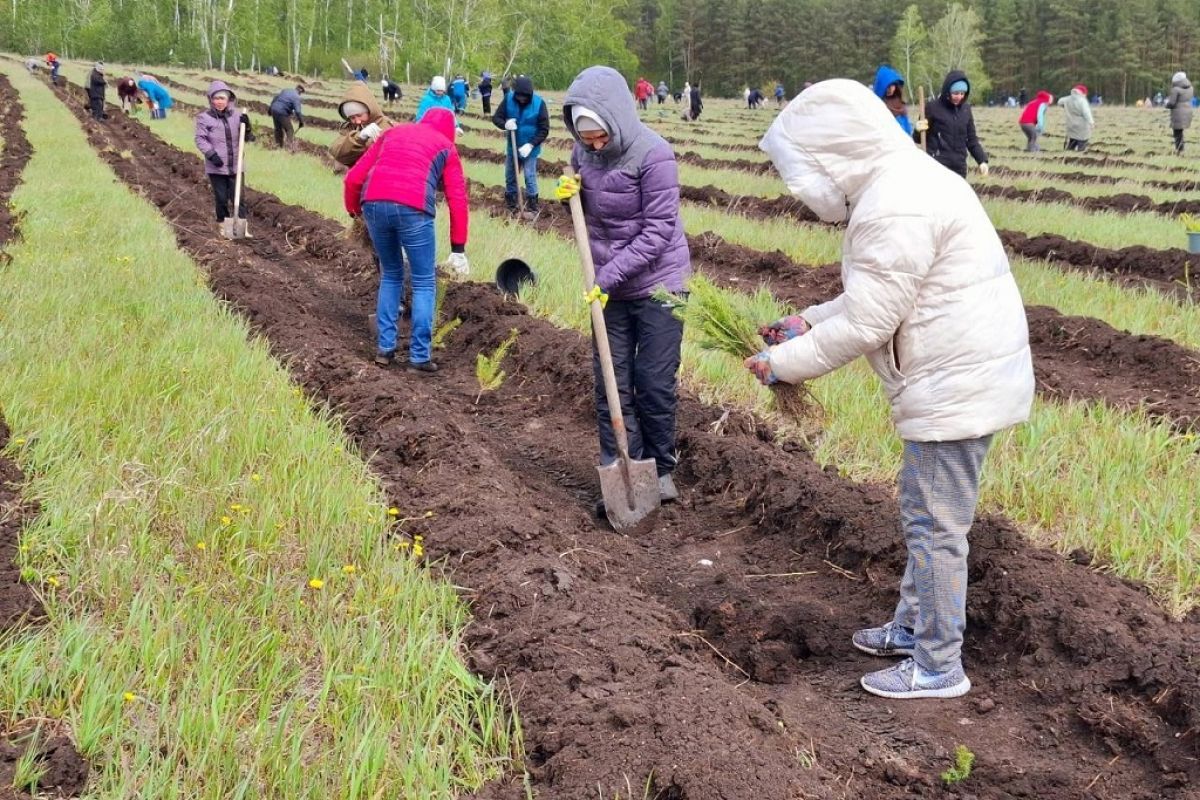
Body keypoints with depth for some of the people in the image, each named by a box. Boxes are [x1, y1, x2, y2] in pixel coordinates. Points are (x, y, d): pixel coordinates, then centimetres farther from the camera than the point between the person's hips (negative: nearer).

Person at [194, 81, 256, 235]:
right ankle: (223, 227, 19)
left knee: (239, 198, 1)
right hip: (216, 167, -2)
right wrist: (211, 153, -21)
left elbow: (249, 138, 10)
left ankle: (243, 229, 3)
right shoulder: (204, 117, -5)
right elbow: (200, 139, -8)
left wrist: (247, 126, -11)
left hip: (235, 166, 2)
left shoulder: (237, 115, 5)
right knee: (221, 198, 5)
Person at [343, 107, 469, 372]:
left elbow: (354, 178, 24)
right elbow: (457, 199, 12)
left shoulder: (393, 132, 29)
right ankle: (419, 356, 8)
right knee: (424, 282, 11)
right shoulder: (446, 146, 21)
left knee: (390, 275, 23)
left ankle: (385, 348, 21)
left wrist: (353, 210, 40)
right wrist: (458, 249, 14)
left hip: (373, 204, 3)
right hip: (413, 208, -3)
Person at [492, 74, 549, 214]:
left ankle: (532, 207, 8)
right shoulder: (508, 100, -13)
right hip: (512, 147, 3)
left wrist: (531, 144, -24)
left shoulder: (539, 104, -18)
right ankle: (510, 204, 27)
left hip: (530, 149, -3)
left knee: (530, 177, -2)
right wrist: (505, 124, -27)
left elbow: (544, 129, -14)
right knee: (510, 176, 13)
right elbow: (496, 117, -5)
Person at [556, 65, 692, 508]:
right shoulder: (583, 151, -2)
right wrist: (570, 194, -10)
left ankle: (660, 470, 21)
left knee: (655, 384, 2)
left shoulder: (653, 154, -21)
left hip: (657, 284, -5)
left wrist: (611, 273, -23)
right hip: (609, 286, 5)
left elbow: (659, 228, -20)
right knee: (612, 385, 6)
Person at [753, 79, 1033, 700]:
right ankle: (914, 626, 36)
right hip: (961, 376, 11)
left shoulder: (896, 210, -23)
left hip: (956, 386, -11)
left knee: (934, 525, 0)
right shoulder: (902, 182, 12)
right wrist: (808, 321, 12)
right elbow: (876, 298, 20)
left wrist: (783, 363, -10)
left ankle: (938, 666, 11)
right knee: (925, 514, 21)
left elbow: (865, 324, -21)